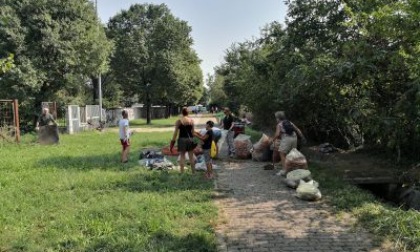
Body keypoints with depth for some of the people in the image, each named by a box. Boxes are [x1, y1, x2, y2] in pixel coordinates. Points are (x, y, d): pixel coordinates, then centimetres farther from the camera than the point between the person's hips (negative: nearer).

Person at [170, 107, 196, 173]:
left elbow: (176, 132, -5)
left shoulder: (178, 121, -6)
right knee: (191, 156, 9)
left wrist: (173, 141, 1)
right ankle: (193, 172, 14)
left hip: (182, 139, -2)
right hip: (190, 138, 2)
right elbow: (193, 131, 4)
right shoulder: (191, 120, 1)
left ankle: (182, 172, 5)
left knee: (182, 156, 6)